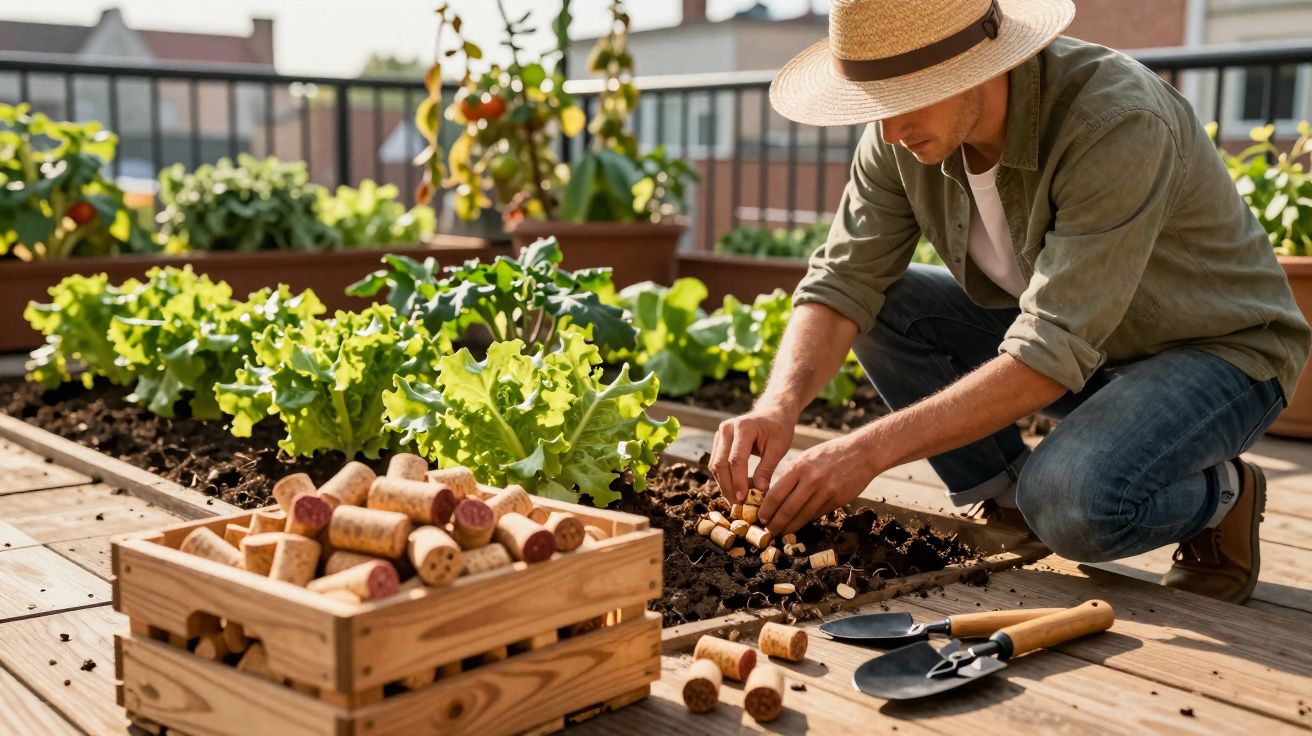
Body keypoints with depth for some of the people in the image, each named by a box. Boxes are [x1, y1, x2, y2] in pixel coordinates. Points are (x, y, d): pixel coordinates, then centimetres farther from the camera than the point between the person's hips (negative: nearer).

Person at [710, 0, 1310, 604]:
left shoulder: (1117, 123, -34)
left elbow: (1052, 356, -38)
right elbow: (841, 283, -13)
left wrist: (870, 449, -40)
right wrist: (777, 406, -32)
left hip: (1219, 349, -6)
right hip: (1065, 329, 7)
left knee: (1072, 501, -34)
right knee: (881, 305, -11)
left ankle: (1222, 495, 0)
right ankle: (1008, 509, 2)